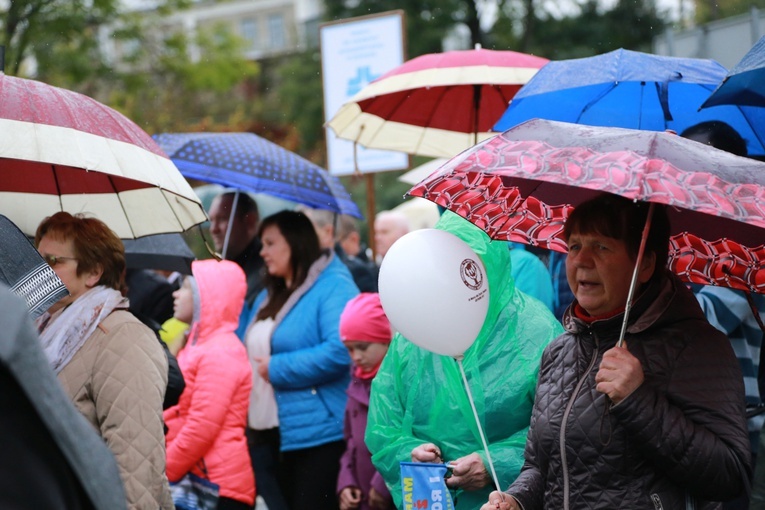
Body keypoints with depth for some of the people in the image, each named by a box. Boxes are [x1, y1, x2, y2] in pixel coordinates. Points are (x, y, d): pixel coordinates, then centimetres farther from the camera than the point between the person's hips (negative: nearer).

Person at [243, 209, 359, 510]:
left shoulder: (333, 287, -10)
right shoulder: (270, 296, 18)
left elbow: (339, 351, -24)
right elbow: (251, 353, 27)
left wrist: (277, 369, -17)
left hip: (320, 435, -9)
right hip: (279, 436, 9)